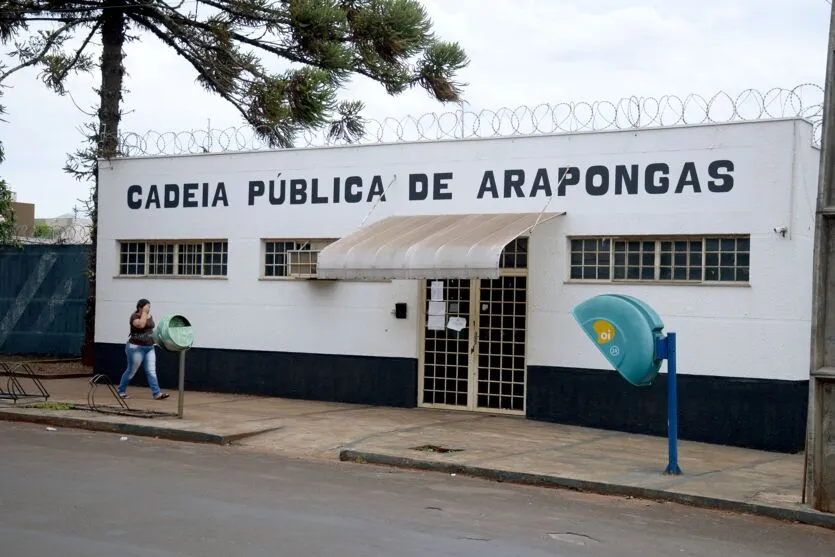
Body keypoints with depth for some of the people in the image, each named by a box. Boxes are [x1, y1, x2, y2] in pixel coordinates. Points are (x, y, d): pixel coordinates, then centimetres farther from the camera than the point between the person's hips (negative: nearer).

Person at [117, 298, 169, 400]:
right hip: (136, 348, -6)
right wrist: (144, 312, -22)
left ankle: (157, 393, -7)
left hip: (149, 348, 6)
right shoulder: (134, 316, -11)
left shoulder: (150, 316, 11)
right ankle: (121, 391, 22)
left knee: (151, 371, -2)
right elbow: (141, 324, -32)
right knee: (131, 371, 5)